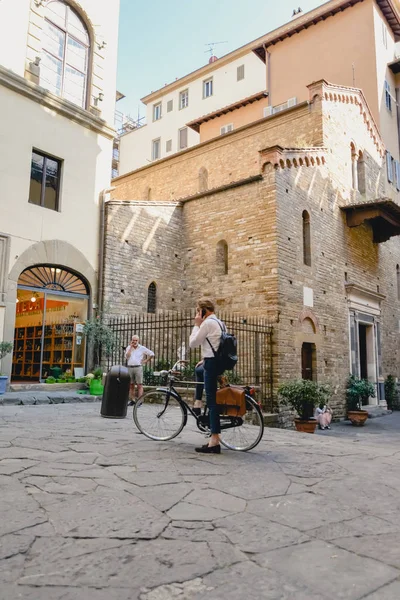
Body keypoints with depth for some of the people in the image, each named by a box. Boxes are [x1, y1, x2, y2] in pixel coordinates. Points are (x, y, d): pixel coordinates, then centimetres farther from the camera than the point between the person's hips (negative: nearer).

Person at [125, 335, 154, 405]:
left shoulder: (142, 348, 2)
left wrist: (146, 361, 0)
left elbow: (151, 354, 4)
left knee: (139, 385, -5)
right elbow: (126, 356, -6)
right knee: (131, 385, 8)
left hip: (138, 367, -3)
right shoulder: (128, 348, 10)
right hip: (129, 368, 4)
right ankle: (132, 400, 16)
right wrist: (131, 347, -5)